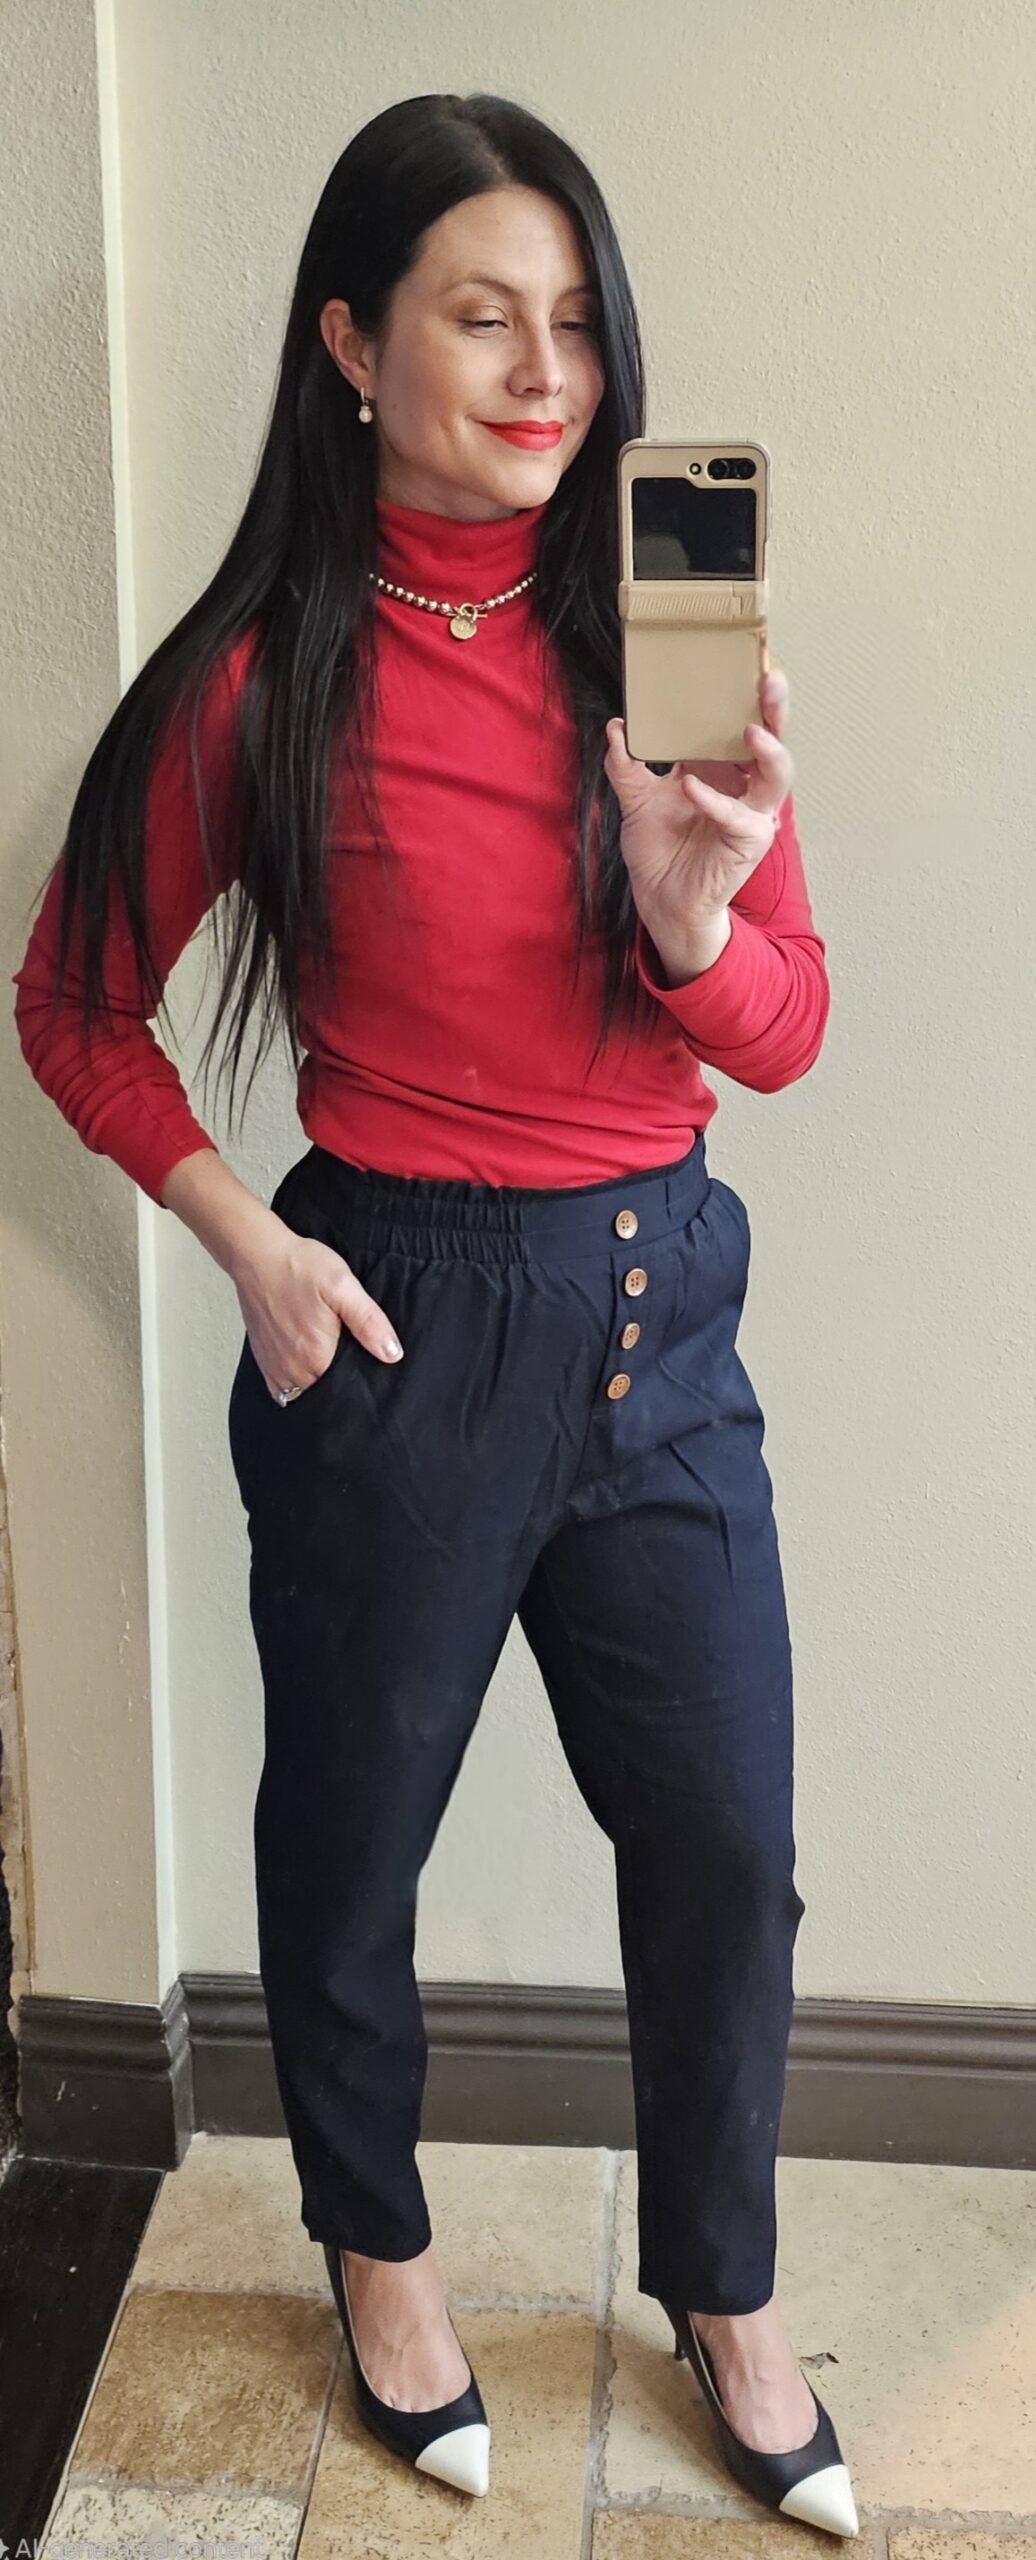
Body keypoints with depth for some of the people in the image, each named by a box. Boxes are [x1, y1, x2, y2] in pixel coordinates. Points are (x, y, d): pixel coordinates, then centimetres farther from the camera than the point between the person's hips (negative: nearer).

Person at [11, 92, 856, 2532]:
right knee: (349, 1839, 15)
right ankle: (379, 2250, 44)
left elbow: (788, 1032, 2)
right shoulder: (268, 673, -9)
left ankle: (723, 2288, 38)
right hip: (401, 1326, -3)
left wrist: (696, 923, -20)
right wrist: (249, 1246, -10)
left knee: (726, 1847, 12)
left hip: (661, 1317, 3)